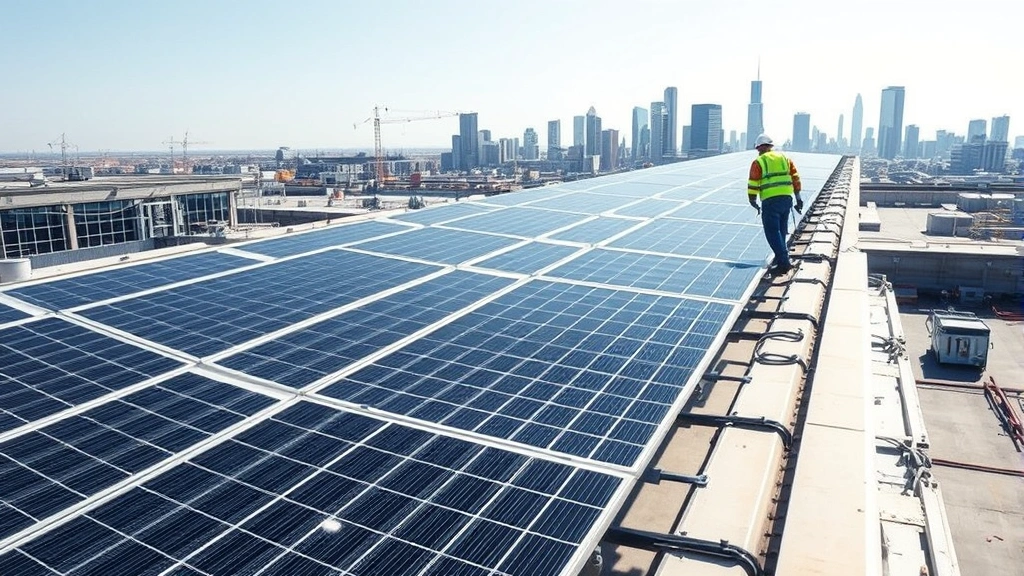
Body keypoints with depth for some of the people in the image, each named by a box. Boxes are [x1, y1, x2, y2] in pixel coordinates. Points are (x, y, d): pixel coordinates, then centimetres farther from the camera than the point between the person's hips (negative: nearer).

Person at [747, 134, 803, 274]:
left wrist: (753, 201, 7)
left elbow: (753, 184, -5)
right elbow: (795, 178, 13)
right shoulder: (784, 158, 16)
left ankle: (784, 262, -10)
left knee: (772, 232, -4)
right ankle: (781, 256, 30)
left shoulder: (758, 162, 0)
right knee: (781, 230, 19)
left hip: (770, 201, -6)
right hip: (787, 198, 6)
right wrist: (798, 198, 16)